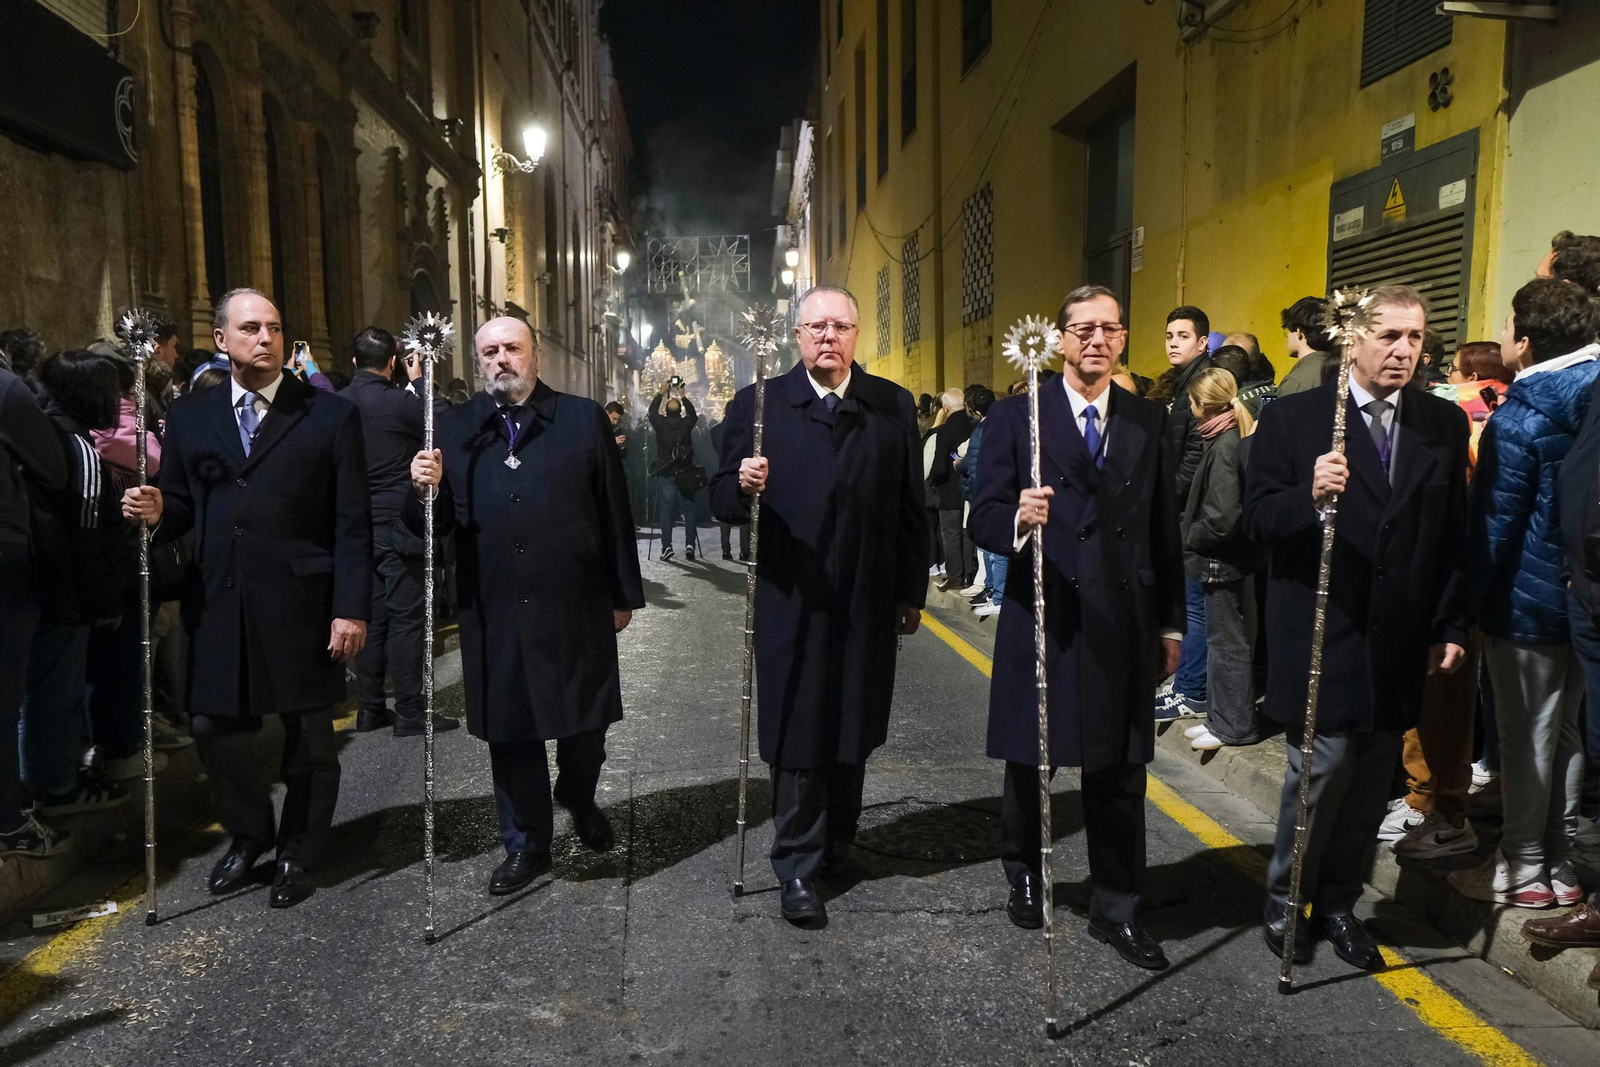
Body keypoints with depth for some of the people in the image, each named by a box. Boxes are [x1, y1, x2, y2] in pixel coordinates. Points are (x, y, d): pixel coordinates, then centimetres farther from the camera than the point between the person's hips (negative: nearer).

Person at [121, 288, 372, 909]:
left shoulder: (330, 415, -2)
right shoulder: (189, 417, 9)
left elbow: (352, 523, -5)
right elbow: (184, 506, 14)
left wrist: (352, 608, -11)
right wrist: (157, 511, -10)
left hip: (302, 606, -3)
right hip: (220, 603, 3)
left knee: (309, 736, 8)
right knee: (213, 726, 10)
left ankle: (297, 853, 29)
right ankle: (248, 836, 36)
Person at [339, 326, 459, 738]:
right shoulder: (399, 400, -15)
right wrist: (419, 380, 7)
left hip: (358, 528, 7)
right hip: (397, 526, -6)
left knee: (371, 618, 13)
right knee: (406, 618, -1)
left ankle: (370, 709, 20)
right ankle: (410, 714, 2)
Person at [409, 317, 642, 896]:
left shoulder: (584, 419, 2)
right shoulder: (453, 429, 6)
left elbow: (615, 512, 3)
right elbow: (435, 523, 3)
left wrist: (625, 593, 3)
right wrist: (426, 489, -19)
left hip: (577, 609, -1)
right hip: (495, 614, 1)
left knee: (586, 720, 11)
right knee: (510, 731, 12)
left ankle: (579, 798, 43)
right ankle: (527, 844, 30)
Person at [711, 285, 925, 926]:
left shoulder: (893, 406, 5)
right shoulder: (759, 404, 0)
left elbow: (909, 508, 6)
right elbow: (723, 500, 0)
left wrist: (911, 593, 6)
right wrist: (743, 486, -23)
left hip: (868, 604, 2)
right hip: (790, 604, -2)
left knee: (852, 736, 14)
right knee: (797, 740, 3)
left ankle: (837, 848, 31)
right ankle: (797, 868, 15)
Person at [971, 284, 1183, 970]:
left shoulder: (1149, 421, 7)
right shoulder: (1016, 416, -3)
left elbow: (1164, 529, 9)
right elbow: (984, 518, -7)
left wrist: (1170, 625, 9)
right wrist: (1018, 520, -30)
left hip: (1122, 623, 2)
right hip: (1040, 618, -2)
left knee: (1120, 772, 8)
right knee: (1026, 760, 14)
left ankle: (1117, 909, 24)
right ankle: (1023, 875, 39)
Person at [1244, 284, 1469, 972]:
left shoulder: (1444, 424, 9)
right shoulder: (1293, 418, -3)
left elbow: (1455, 536, 10)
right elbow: (1258, 519, -7)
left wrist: (1451, 627, 7)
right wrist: (1309, 496, -27)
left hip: (1400, 640, 4)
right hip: (1321, 634, -4)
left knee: (1371, 778, 10)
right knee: (1323, 766, -3)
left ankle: (1337, 902, 28)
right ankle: (1285, 901, 18)